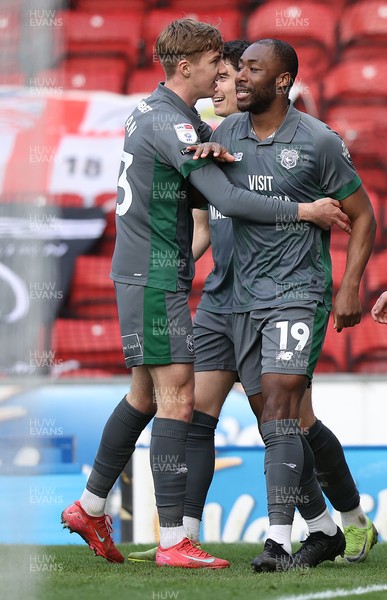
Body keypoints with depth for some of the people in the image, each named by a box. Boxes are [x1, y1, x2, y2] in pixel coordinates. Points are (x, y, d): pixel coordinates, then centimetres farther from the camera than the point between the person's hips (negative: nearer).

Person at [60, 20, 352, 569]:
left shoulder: (155, 112, 14)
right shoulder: (169, 123, -18)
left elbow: (218, 147, 28)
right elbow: (228, 199, -22)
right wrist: (305, 212, -16)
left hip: (140, 274, 10)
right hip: (156, 277, -10)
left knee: (145, 396, 17)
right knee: (177, 396, -12)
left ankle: (90, 508, 26)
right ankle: (173, 541, -14)